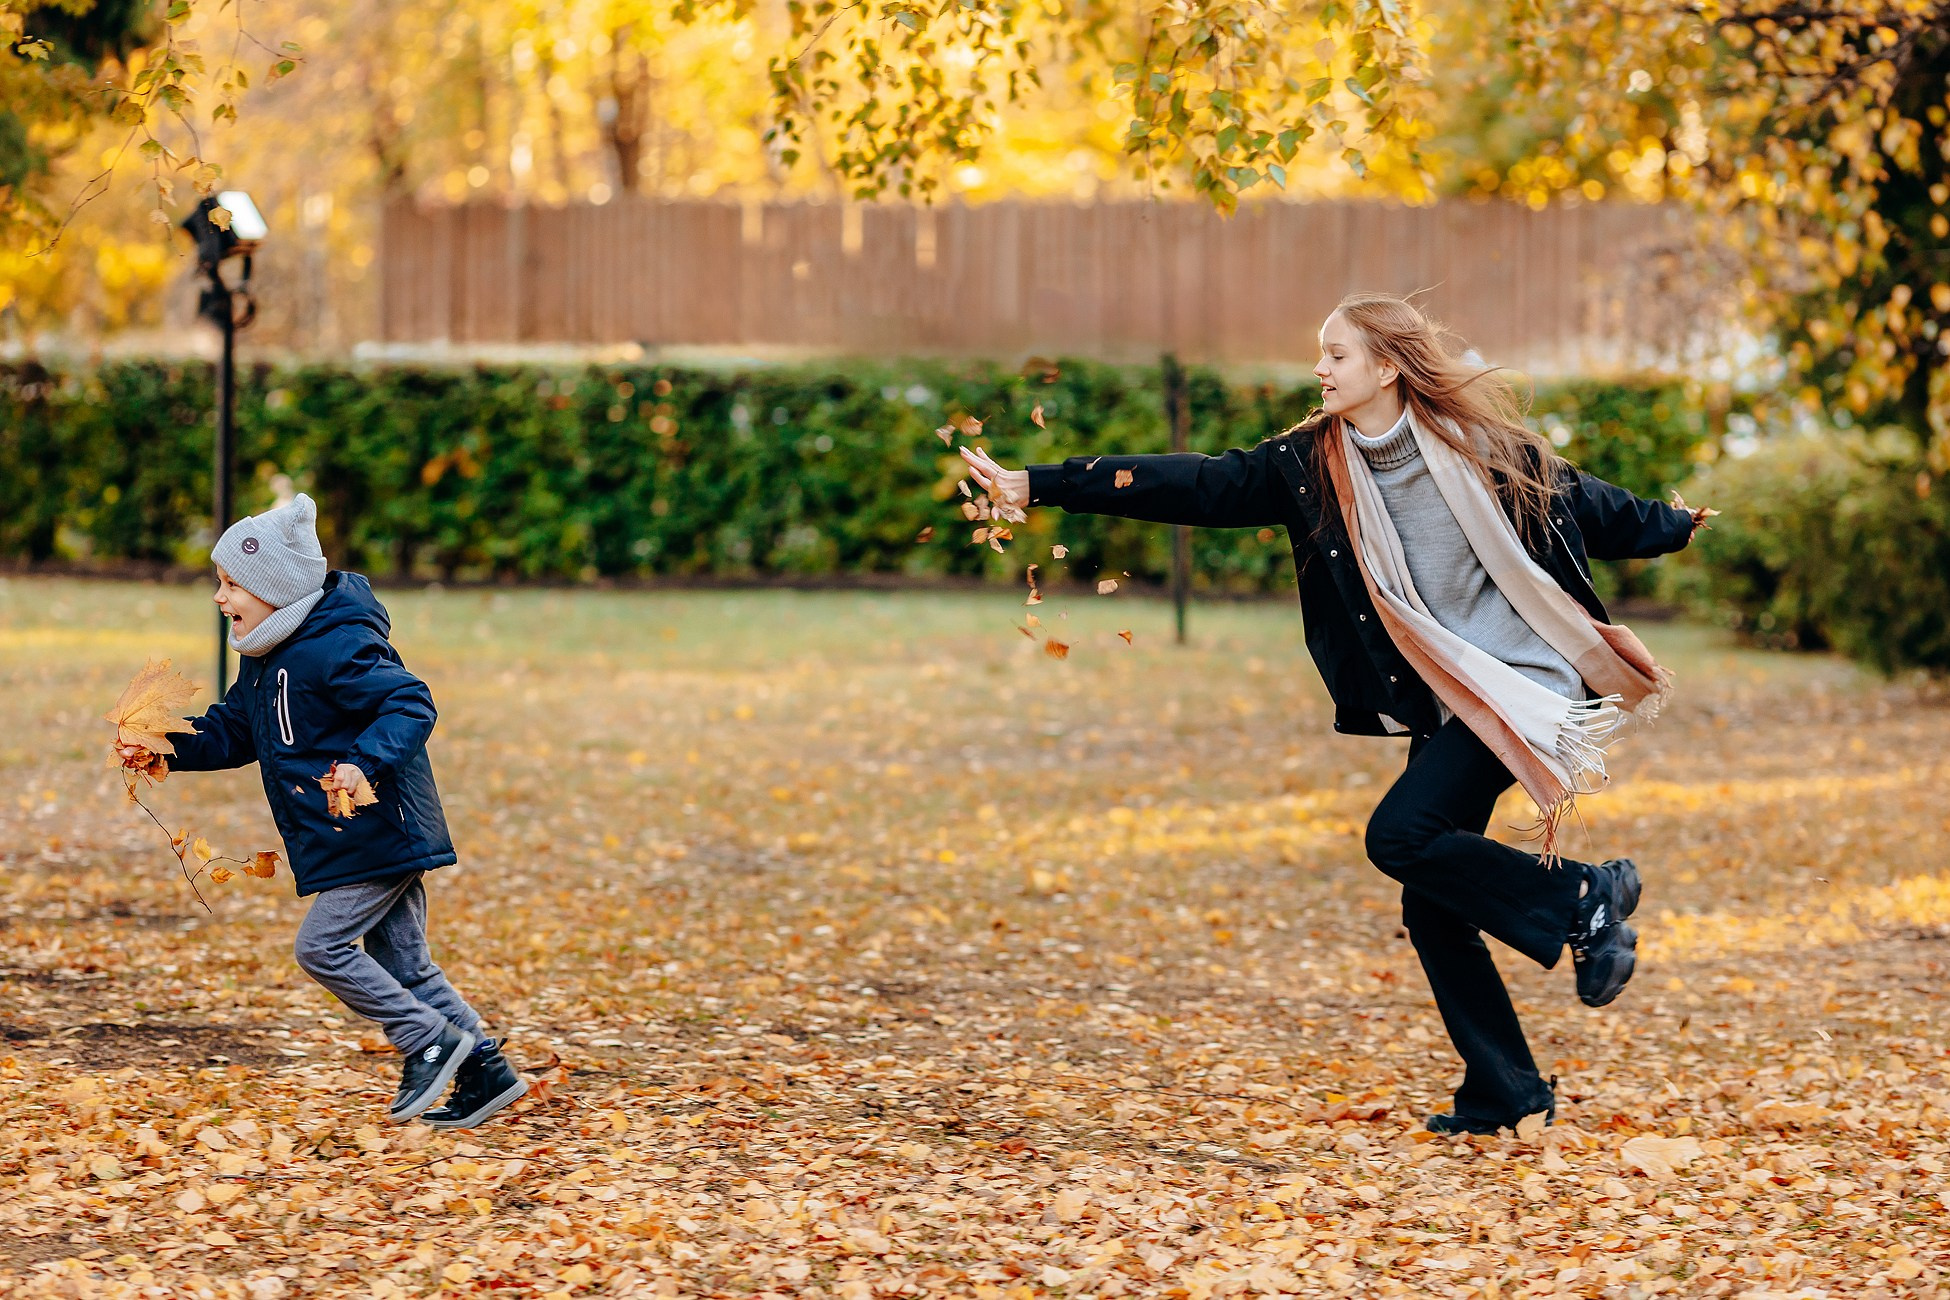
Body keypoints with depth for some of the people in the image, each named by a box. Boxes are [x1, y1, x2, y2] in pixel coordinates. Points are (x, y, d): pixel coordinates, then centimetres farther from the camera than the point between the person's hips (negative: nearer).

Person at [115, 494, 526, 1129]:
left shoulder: (335, 650, -19)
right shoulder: (268, 660, 13)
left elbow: (412, 704, -24)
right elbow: (230, 733, 21)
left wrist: (365, 762, -40)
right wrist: (161, 748, 6)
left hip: (380, 833, -10)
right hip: (356, 840, 10)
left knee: (322, 946, -9)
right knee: (401, 961, 11)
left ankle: (431, 1040, -3)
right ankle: (484, 1070, 14)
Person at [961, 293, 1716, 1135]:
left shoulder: (1484, 448, -7)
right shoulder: (1311, 464, 2)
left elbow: (1586, 509, 9)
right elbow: (1194, 487, -3)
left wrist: (1678, 527, 22)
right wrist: (1039, 487, -9)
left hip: (1517, 686, -6)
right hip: (1444, 705, 6)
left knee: (1400, 833, -23)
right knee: (1432, 906, 1)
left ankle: (1584, 898, -7)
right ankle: (1504, 1094, 12)